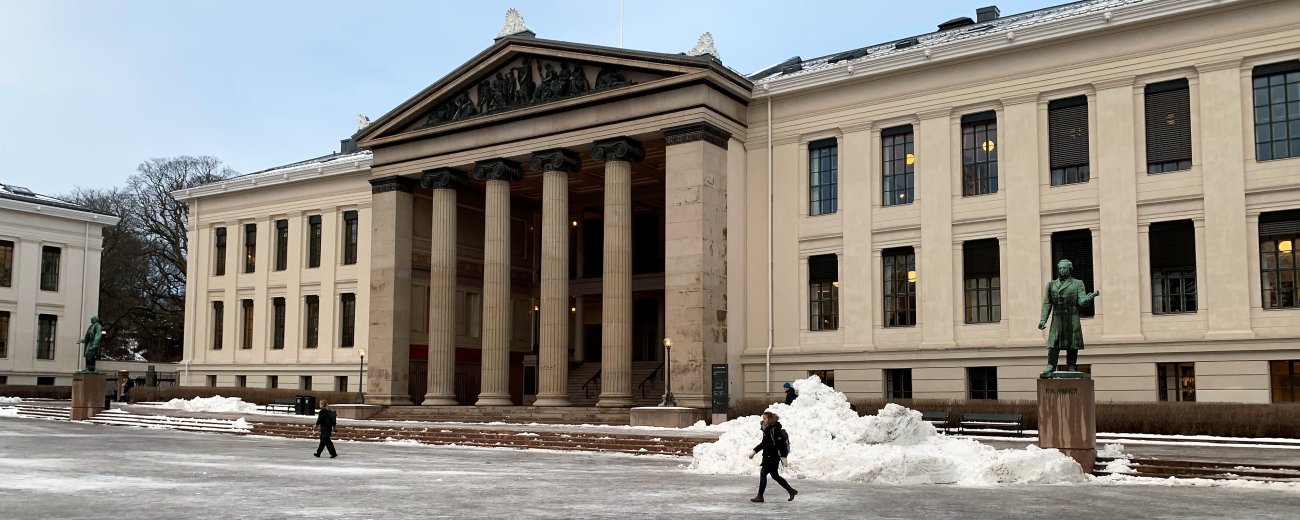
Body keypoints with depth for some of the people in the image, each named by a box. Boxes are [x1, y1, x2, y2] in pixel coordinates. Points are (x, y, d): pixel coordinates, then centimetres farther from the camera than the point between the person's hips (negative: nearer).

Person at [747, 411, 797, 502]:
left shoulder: (775, 430, -18)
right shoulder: (767, 429, 12)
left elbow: (781, 444, -21)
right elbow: (764, 443, 21)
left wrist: (783, 458, -23)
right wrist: (754, 451, 20)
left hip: (773, 457, -10)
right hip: (768, 456, 10)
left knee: (763, 474, -8)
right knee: (775, 476, 16)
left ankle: (760, 497, -1)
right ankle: (791, 491, 27)